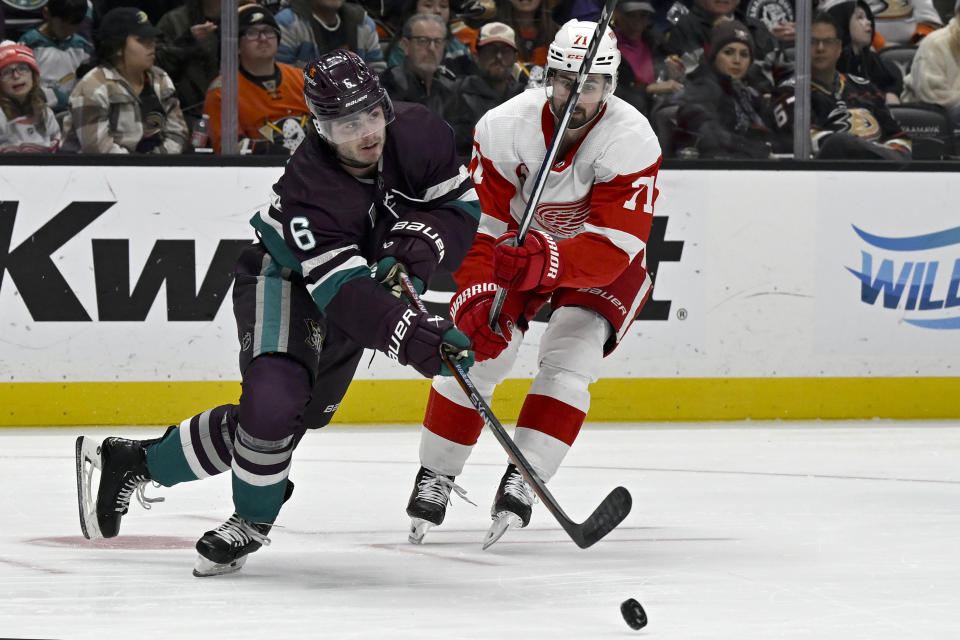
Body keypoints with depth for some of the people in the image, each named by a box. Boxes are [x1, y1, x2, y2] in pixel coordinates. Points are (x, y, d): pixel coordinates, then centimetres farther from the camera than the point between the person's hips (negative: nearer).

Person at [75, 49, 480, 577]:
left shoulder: (417, 133, -22)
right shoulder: (307, 186, -37)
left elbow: (459, 205, -10)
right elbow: (344, 293, -42)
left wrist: (414, 250, -29)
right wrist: (417, 338, -54)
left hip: (374, 275, 6)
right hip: (286, 280, -6)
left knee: (295, 417, 9)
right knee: (274, 401, -29)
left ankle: (135, 461, 25)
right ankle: (252, 521, -2)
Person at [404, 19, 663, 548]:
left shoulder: (632, 142, -30)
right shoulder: (503, 128, -24)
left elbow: (611, 247, -37)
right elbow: (478, 227, -24)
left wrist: (544, 262, -54)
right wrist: (474, 300, -40)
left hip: (604, 262, -2)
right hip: (518, 243, 2)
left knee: (568, 360, -22)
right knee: (475, 350, -10)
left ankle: (522, 482, -17)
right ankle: (435, 476, 6)